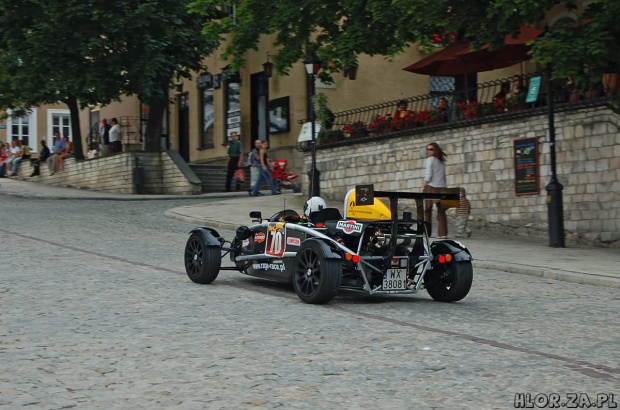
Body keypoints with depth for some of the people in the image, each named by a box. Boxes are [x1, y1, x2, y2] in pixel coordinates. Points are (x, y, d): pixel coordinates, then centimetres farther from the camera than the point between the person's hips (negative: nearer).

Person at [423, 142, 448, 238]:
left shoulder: (430, 159, -2)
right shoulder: (442, 161, 18)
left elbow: (428, 176, -8)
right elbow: (444, 177, 15)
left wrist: (423, 188, -5)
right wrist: (443, 186, 14)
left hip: (431, 187, -6)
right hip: (441, 187, 6)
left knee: (427, 210, 0)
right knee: (441, 211, 2)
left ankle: (426, 232, -3)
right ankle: (443, 233, -4)